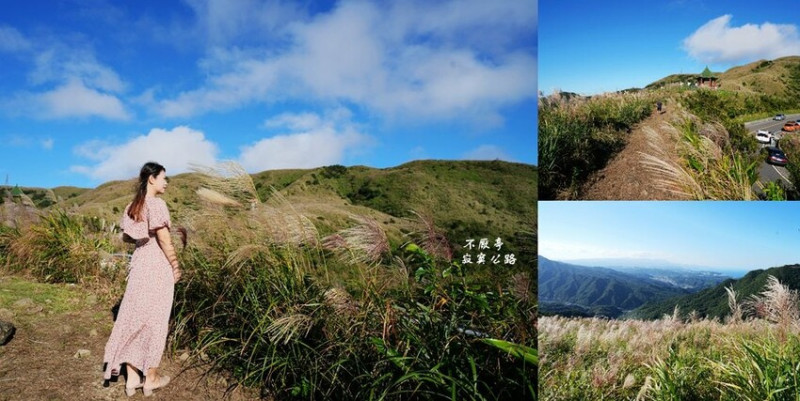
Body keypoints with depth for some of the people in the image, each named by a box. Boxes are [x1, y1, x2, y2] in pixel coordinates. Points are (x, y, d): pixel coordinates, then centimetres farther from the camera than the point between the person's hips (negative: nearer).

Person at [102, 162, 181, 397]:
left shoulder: (132, 206, 10)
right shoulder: (156, 204, -15)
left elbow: (126, 237, 16)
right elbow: (163, 238, -18)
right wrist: (175, 265, -11)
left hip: (139, 261, 8)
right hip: (158, 263, -7)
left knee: (134, 315, 10)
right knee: (154, 318, 3)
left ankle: (132, 377, 16)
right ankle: (151, 378, 14)